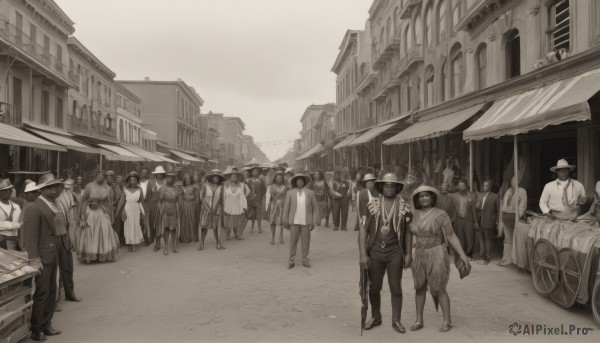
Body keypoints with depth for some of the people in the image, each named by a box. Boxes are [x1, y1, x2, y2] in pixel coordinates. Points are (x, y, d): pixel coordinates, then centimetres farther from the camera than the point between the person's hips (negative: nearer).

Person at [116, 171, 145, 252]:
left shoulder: (139, 189, 1)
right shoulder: (125, 190, -1)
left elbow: (141, 201, 5)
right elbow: (121, 201, 0)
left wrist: (142, 213, 5)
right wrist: (117, 212, -1)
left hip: (136, 210, 1)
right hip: (127, 210, -1)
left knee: (135, 227, 3)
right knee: (128, 227, 4)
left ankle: (134, 245, 10)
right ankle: (129, 245, 12)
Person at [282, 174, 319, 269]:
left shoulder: (310, 193, 0)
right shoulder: (290, 193, -2)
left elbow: (315, 208, 2)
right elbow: (286, 208, 1)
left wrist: (314, 222, -2)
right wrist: (285, 221, -2)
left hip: (306, 221, 0)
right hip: (294, 221, 0)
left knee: (305, 241, 5)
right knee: (293, 241, 3)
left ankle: (305, 260, 17)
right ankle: (292, 261, 11)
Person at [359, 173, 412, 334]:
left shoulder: (404, 207, -1)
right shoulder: (372, 205, -3)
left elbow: (407, 232, 4)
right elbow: (363, 230, -5)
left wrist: (408, 254, -1)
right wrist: (363, 254, -11)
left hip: (395, 252, 0)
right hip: (375, 251, 1)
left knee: (396, 288, 6)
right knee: (374, 288, 11)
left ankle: (396, 320, 21)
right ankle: (375, 317, 30)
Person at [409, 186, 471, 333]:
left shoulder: (440, 214, -13)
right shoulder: (415, 215, 2)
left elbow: (451, 236, -13)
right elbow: (412, 235, 10)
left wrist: (463, 255, -20)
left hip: (436, 255, -5)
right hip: (420, 255, 5)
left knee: (438, 289, 1)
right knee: (420, 288, 10)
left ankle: (447, 321, 17)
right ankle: (419, 320, 21)